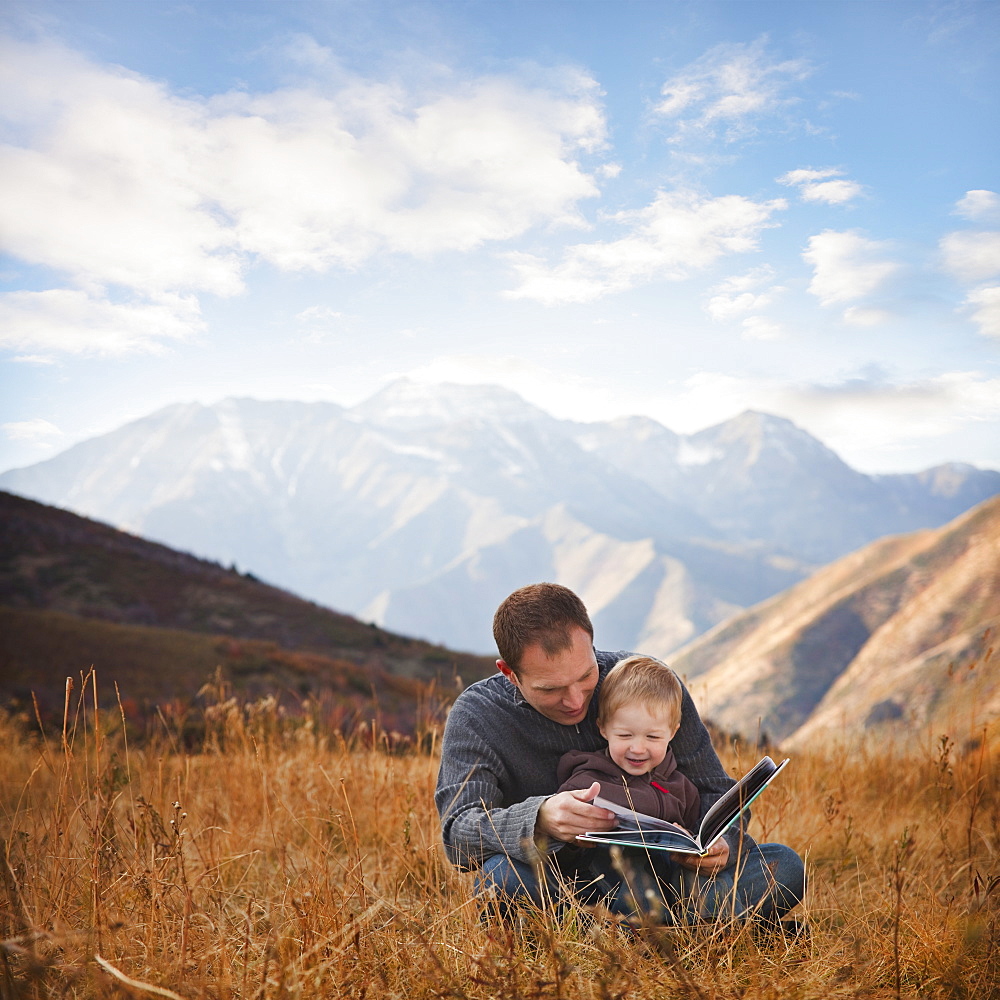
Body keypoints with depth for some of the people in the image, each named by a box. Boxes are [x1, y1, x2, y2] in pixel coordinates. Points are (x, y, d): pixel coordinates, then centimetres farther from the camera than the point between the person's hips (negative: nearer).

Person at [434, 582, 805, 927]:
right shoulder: (476, 715, -11)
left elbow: (712, 788, 0)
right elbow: (458, 832, -22)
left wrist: (720, 842, -23)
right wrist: (538, 819, -43)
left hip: (656, 871, 2)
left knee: (785, 867, -17)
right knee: (503, 878, -36)